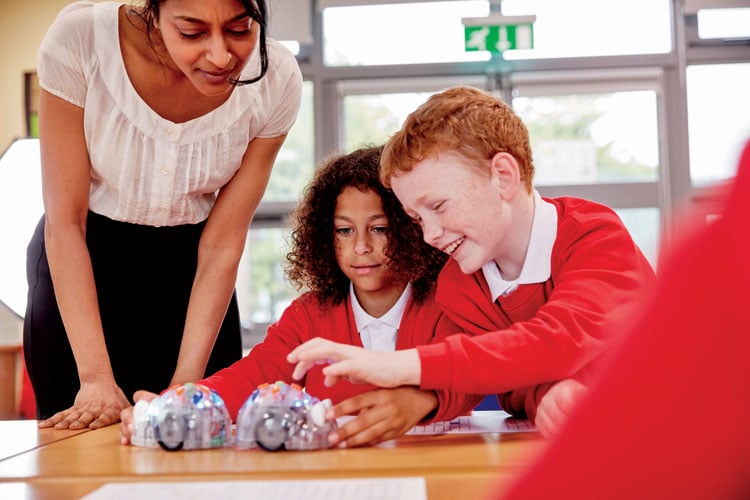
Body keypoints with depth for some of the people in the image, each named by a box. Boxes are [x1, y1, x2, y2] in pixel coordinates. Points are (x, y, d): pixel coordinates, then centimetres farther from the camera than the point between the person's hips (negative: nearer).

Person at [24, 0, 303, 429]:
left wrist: (185, 382, -18)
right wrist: (96, 376, -24)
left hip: (186, 265, 2)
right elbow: (65, 220, -20)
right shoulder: (80, 37, -25)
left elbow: (221, 246, -13)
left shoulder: (275, 80, -19)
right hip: (77, 267, -1)